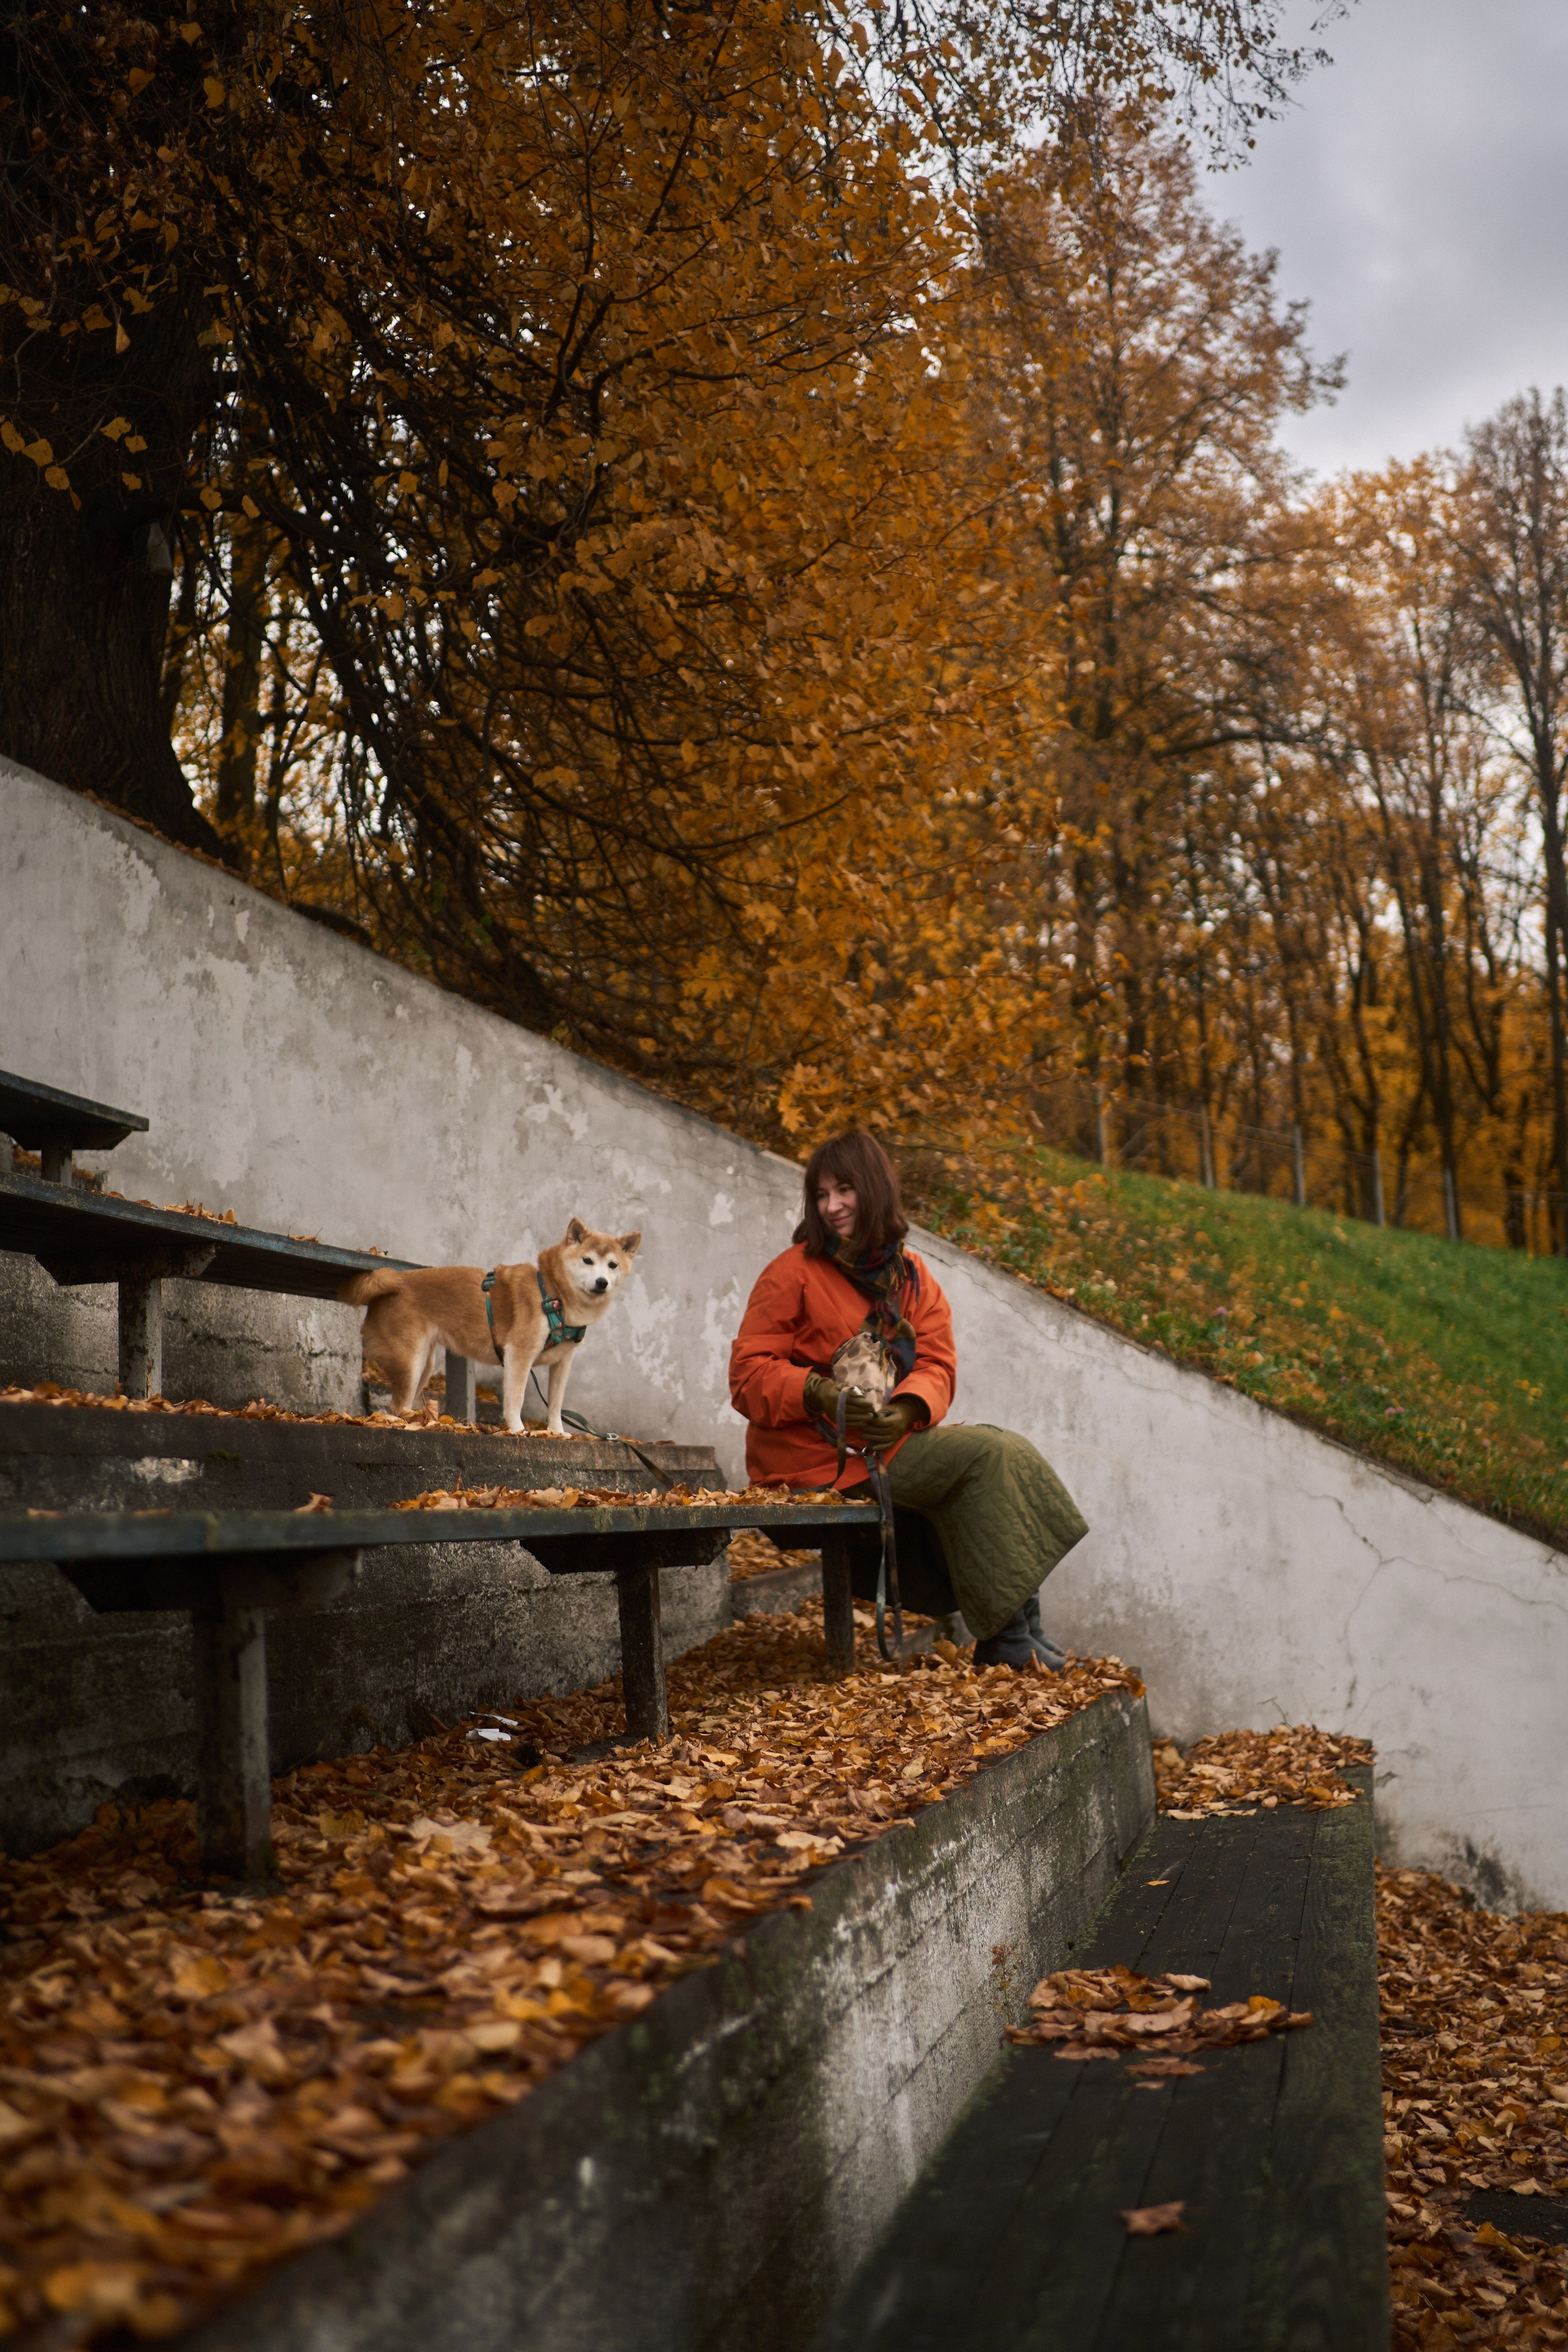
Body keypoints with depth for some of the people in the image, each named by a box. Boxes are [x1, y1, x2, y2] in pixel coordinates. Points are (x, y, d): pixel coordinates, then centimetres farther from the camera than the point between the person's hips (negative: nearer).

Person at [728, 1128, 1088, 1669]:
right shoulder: (793, 1274, -5)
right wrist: (820, 1394, -26)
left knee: (1006, 1451, -15)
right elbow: (749, 1374, -10)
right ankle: (1008, 1637, -17)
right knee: (987, 1456, -21)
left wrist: (907, 1411, -19)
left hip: (891, 1437, 6)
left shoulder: (913, 1277, 12)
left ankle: (1016, 1631, -14)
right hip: (814, 1457, -6)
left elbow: (936, 1365, 3)